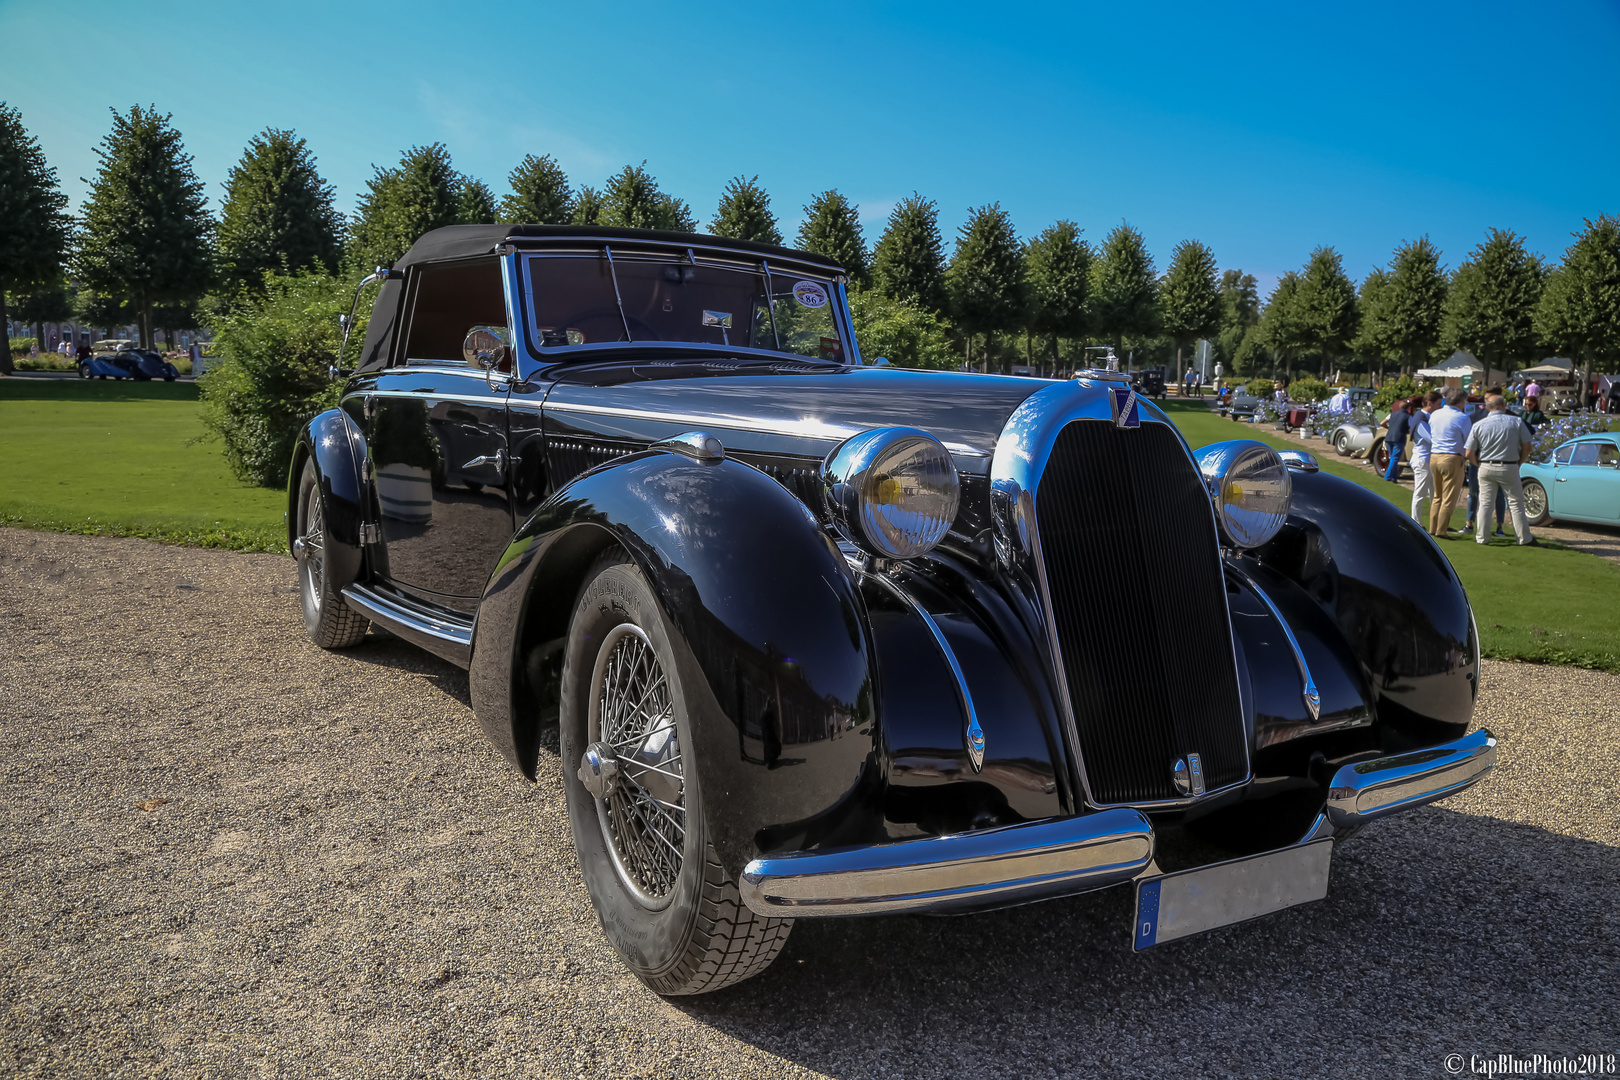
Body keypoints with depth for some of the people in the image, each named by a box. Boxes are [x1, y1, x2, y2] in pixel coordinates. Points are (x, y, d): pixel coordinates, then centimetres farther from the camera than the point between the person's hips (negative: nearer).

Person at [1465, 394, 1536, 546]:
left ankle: (1481, 538, 10)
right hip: (1509, 468, -1)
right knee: (1516, 503, 6)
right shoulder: (1516, 422, -2)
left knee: (1485, 503, 8)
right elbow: (1527, 447, -1)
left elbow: (1469, 454, -4)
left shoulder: (1478, 425, -2)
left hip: (1486, 468, 1)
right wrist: (1519, 463, 12)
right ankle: (1524, 539, 9)